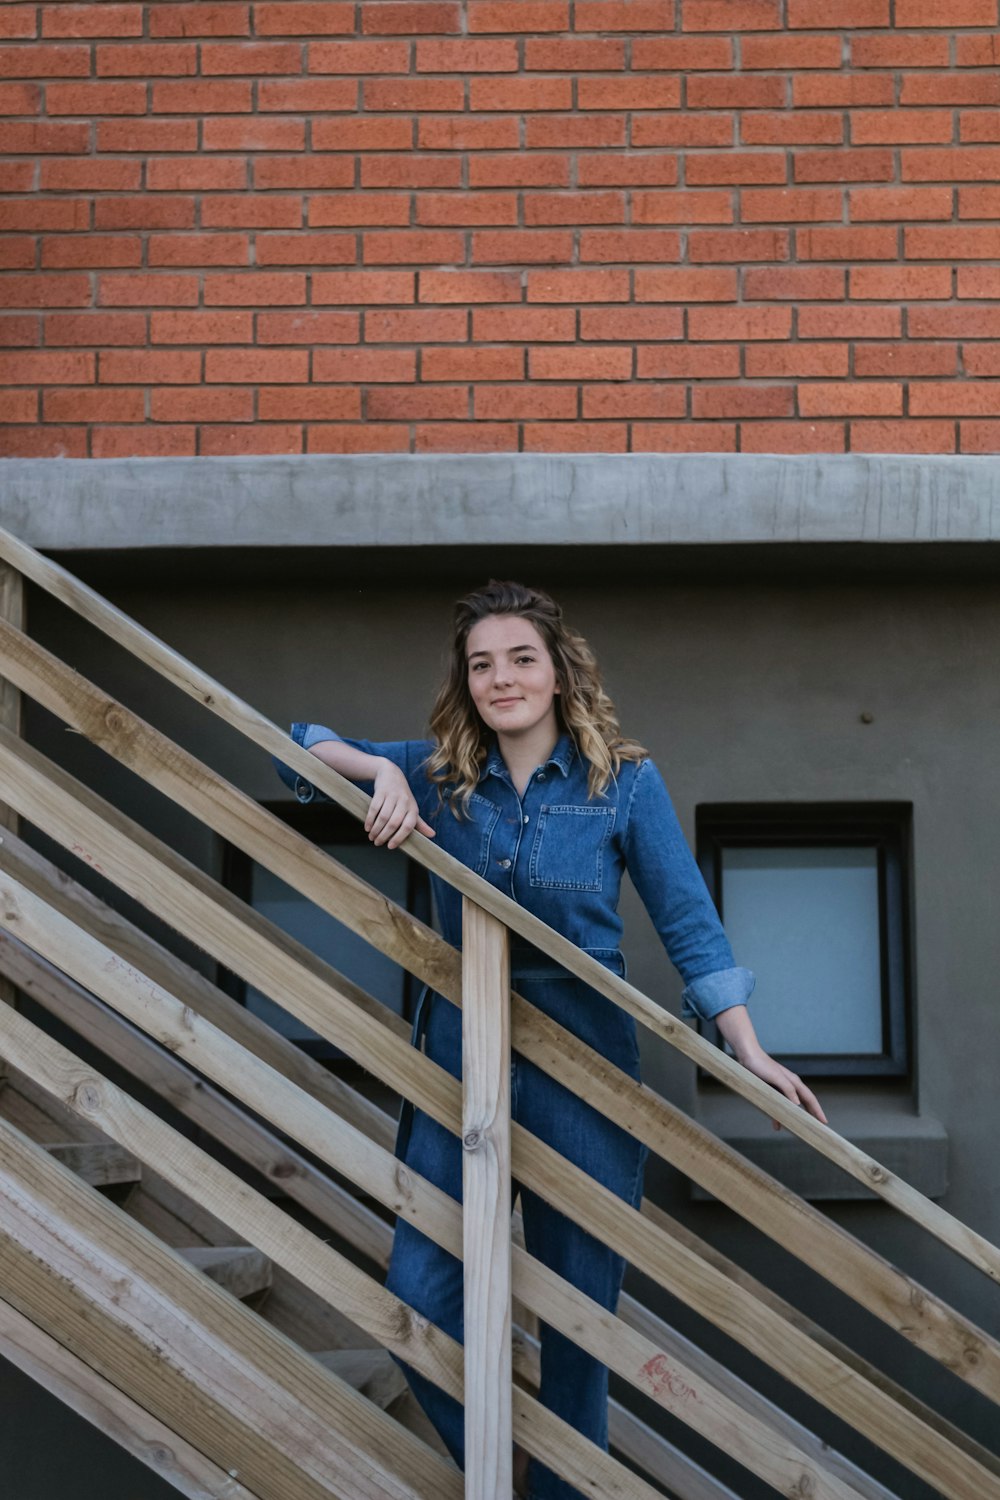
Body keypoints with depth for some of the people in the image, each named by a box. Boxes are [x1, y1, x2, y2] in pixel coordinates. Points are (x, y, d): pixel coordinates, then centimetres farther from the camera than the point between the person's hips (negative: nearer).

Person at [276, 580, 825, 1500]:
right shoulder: (438, 773, 2)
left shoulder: (624, 782, -5)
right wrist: (382, 771, -14)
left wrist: (751, 1052, -8)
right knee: (422, 1293, 0)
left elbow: (687, 922, -3)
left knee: (579, 1301, 9)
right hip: (461, 1045, 2)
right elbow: (301, 748, 5)